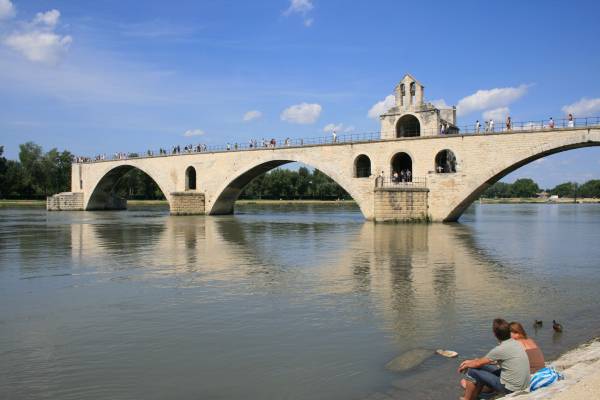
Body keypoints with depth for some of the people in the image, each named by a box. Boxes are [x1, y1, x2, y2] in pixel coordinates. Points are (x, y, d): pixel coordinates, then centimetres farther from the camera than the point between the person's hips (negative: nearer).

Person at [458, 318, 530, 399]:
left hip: (510, 389, -8)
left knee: (473, 371, -1)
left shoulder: (501, 349, -22)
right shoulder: (514, 343, 3)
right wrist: (471, 362, 20)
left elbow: (478, 364, -7)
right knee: (485, 367, 21)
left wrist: (465, 365, 13)